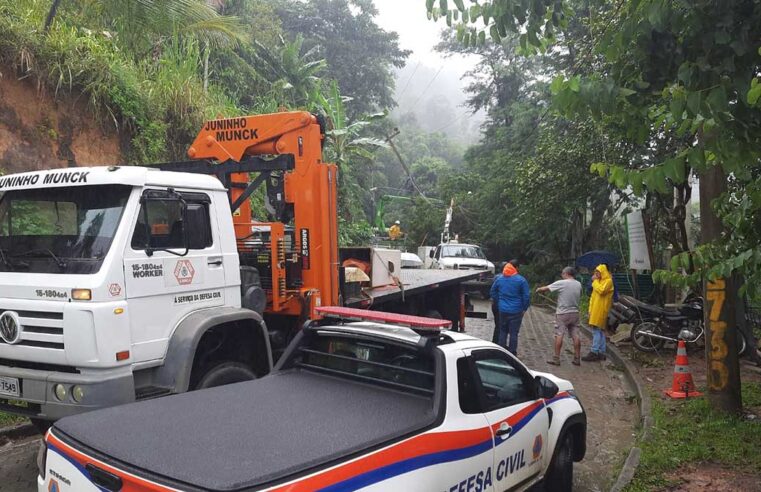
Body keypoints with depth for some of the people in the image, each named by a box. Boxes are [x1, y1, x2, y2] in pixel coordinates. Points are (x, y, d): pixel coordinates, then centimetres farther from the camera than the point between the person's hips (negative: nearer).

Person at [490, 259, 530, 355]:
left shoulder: (499, 279, 2)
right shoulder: (521, 280, -11)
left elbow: (493, 292, 13)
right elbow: (526, 296, -10)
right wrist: (524, 308, 2)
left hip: (503, 310, 4)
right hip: (516, 311, -4)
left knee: (503, 331, 15)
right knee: (513, 333, 3)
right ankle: (512, 355, 7)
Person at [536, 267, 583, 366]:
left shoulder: (561, 283, -11)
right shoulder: (578, 284, 4)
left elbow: (545, 288, -6)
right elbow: (580, 296, 16)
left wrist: (539, 289, 13)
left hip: (562, 313, -5)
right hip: (575, 313, 5)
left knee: (559, 335, 0)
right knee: (575, 335, 6)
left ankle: (556, 358, 2)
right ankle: (577, 359, 10)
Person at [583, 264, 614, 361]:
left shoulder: (608, 281, -6)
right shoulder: (598, 282, 22)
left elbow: (601, 290, -23)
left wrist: (595, 281, -11)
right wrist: (590, 309, 17)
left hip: (601, 310, -9)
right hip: (595, 310, 9)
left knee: (596, 331, -12)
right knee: (600, 331, 9)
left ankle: (594, 352, -14)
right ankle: (601, 353, 11)